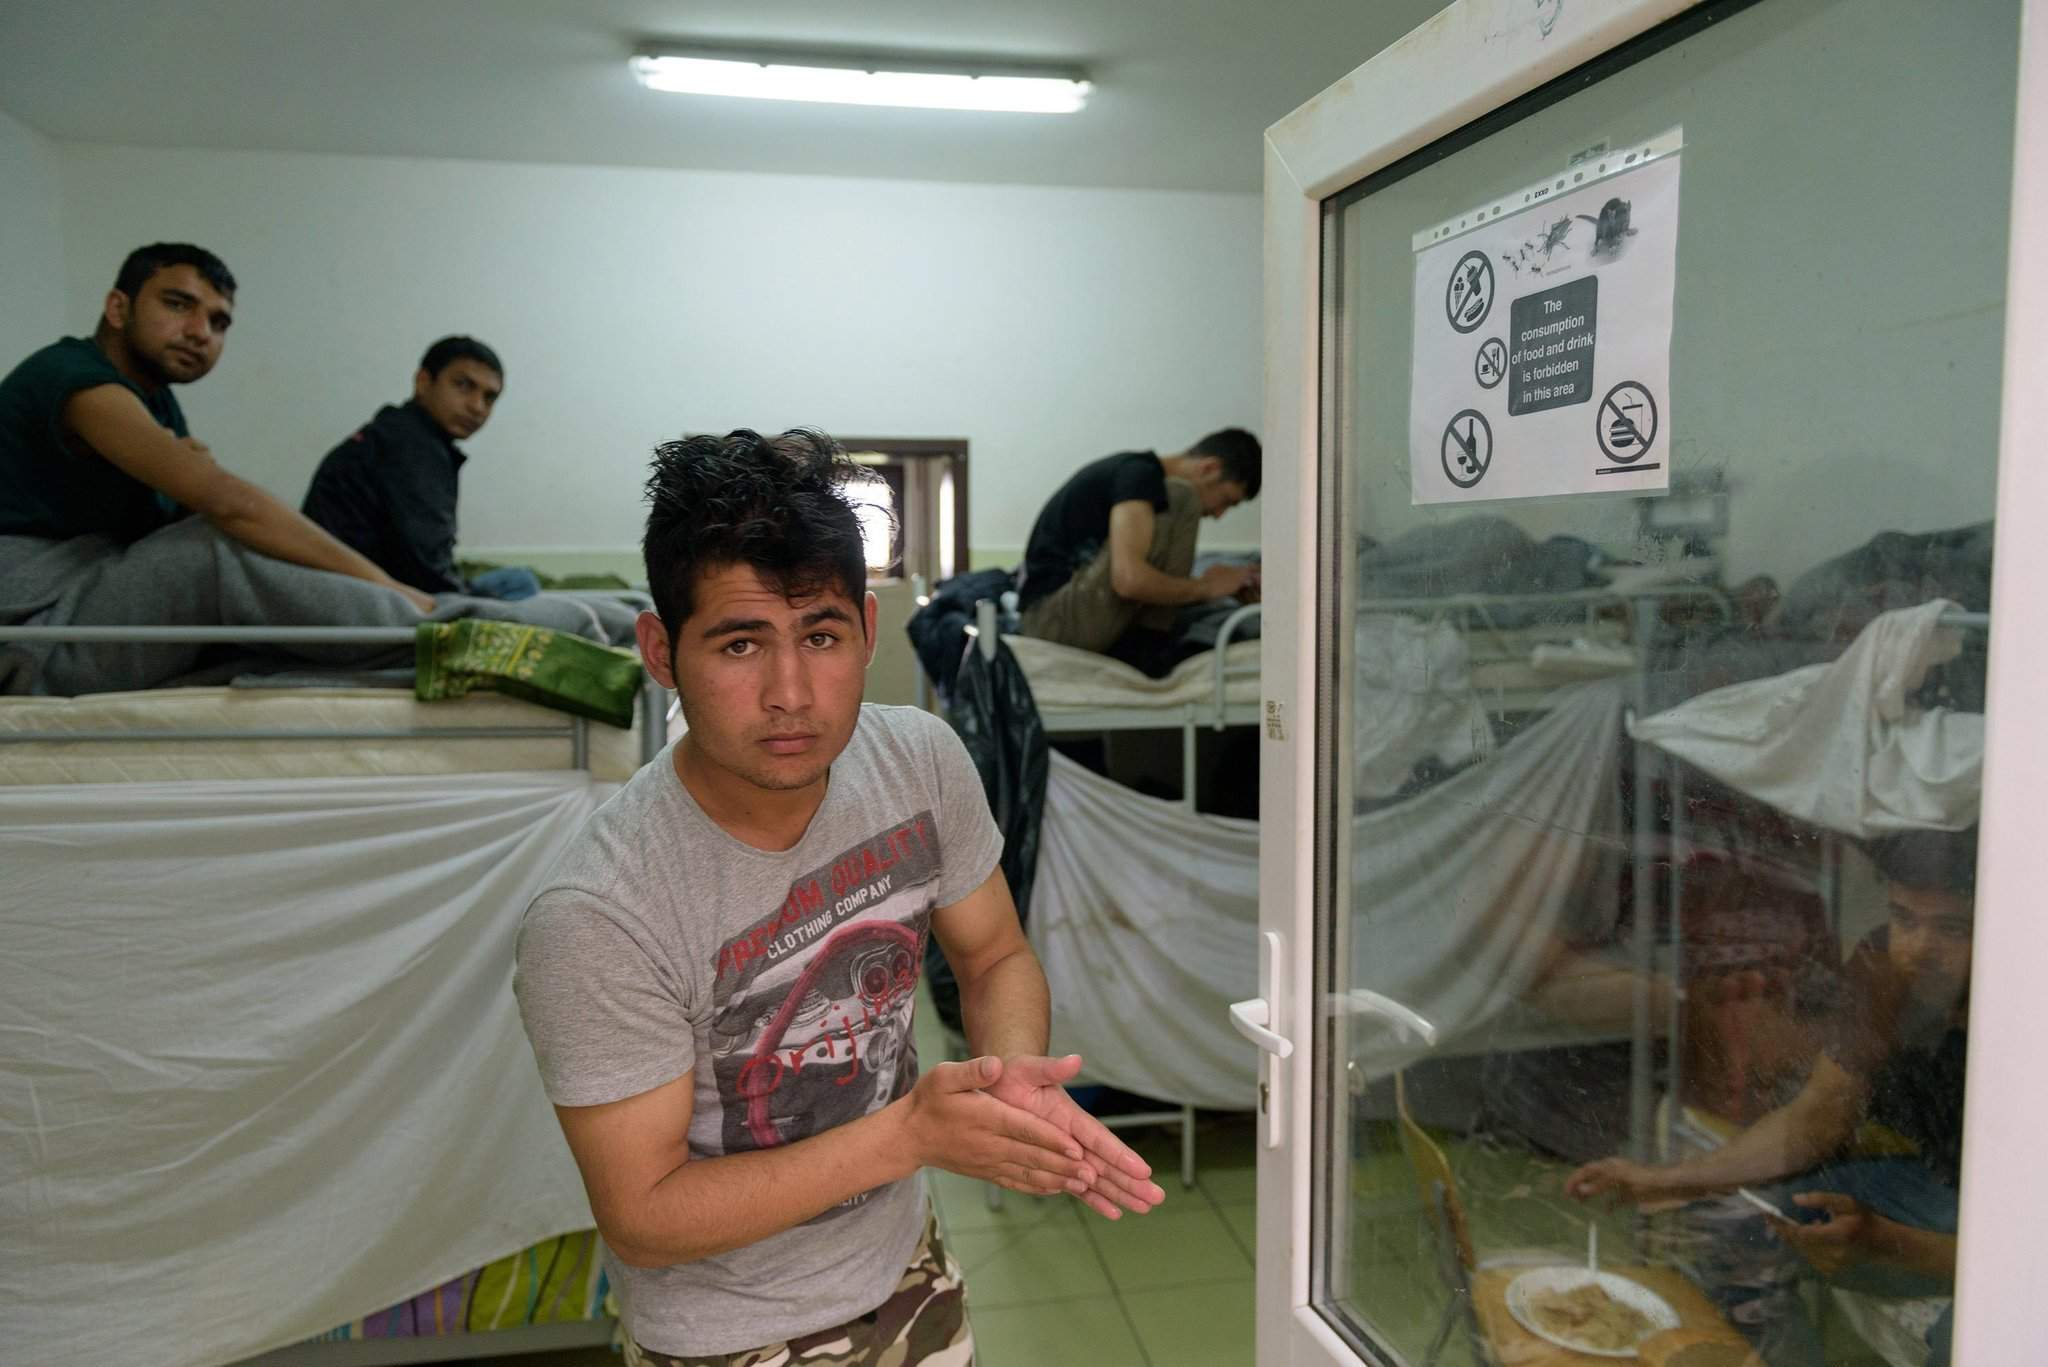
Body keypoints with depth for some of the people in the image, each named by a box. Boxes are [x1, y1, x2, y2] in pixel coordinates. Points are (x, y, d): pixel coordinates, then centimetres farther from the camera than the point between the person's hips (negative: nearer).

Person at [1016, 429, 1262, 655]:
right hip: (1055, 619, -10)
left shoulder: (1139, 473, 16)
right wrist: (1206, 588, -11)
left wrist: (1231, 585, 12)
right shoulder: (1140, 473, -13)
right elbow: (1129, 578, -28)